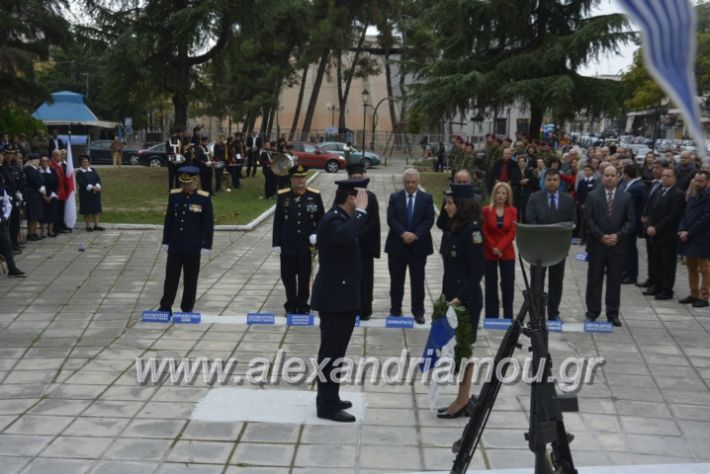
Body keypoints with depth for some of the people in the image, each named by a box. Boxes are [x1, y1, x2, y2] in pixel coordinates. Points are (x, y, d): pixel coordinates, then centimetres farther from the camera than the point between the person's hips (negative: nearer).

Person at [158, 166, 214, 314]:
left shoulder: (204, 198, -7)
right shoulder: (174, 195, 2)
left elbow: (209, 224, -5)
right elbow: (168, 220, 8)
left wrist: (206, 246, -8)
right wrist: (166, 241, 6)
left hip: (193, 248, -2)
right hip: (175, 247, 2)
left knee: (190, 280, 6)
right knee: (171, 277, 5)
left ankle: (187, 310, 17)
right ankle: (165, 307, 12)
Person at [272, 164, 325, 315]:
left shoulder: (315, 195, 0)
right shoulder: (283, 196, 0)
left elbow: (321, 219, 5)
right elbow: (277, 221, 2)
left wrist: (317, 235, -11)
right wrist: (276, 243, -1)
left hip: (307, 245, 0)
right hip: (288, 246, 0)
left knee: (304, 277, 6)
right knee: (288, 277, 8)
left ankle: (303, 306, 19)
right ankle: (291, 305, 22)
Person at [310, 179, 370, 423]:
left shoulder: (341, 218, 12)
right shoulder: (332, 220, -19)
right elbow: (347, 236, -42)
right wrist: (360, 211, -31)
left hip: (341, 296, 10)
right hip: (334, 297, -10)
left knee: (333, 351, 17)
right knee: (332, 351, -4)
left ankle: (329, 398, 27)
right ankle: (327, 406, 2)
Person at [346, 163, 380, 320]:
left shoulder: (370, 197, 3)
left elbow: (374, 221, -1)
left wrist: (359, 234, -11)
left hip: (364, 244, -1)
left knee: (364, 277, 2)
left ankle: (364, 310, 10)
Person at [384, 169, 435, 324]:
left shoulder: (426, 198, 3)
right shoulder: (394, 197, 4)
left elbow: (429, 220, -5)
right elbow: (391, 219, -6)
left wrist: (415, 235, -17)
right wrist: (403, 234, -20)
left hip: (418, 245, -1)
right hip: (397, 245, 1)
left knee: (418, 281, 4)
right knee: (396, 281, 7)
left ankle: (418, 311, 13)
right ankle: (395, 311, 17)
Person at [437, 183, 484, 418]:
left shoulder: (472, 230, -15)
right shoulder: (452, 229, 9)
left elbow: (477, 270, -17)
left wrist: (460, 298, -21)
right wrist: (445, 294, 11)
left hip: (466, 299, -8)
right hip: (452, 296, 8)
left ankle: (463, 401, 9)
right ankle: (463, 399, 19)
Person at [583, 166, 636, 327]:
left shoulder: (626, 197, 5)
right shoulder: (592, 196, 2)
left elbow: (631, 221, 1)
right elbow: (588, 219, -3)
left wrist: (618, 236, -11)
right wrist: (601, 236, -12)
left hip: (618, 245, 1)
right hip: (597, 244, -1)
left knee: (615, 281, 5)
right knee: (594, 280, 5)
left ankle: (613, 314, 13)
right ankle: (592, 312, 14)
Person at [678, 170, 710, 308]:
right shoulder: (692, 197, 15)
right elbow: (686, 215, 15)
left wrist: (689, 232, -15)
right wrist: (682, 230, -3)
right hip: (689, 238, 8)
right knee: (691, 268, 12)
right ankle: (694, 294, 20)